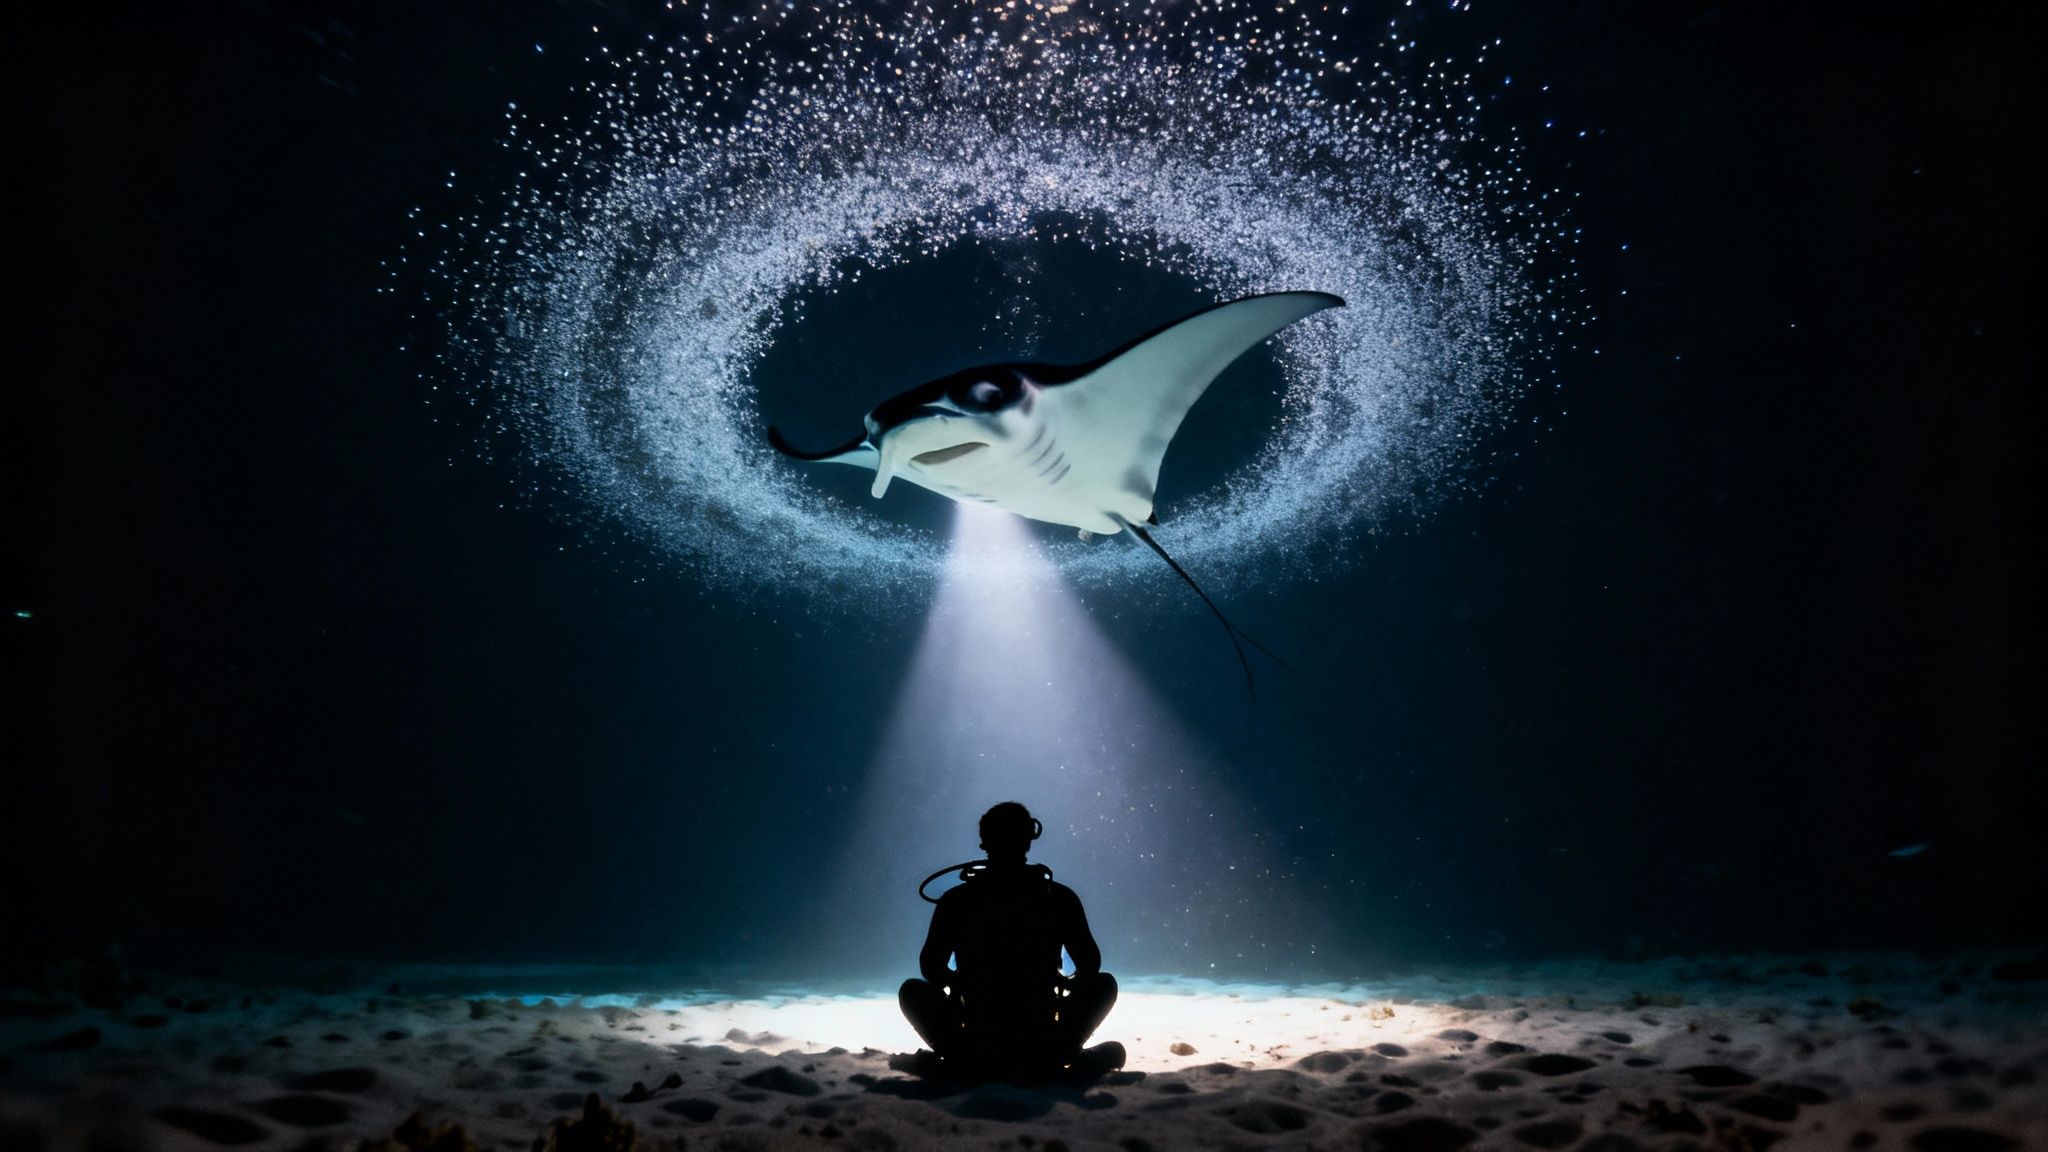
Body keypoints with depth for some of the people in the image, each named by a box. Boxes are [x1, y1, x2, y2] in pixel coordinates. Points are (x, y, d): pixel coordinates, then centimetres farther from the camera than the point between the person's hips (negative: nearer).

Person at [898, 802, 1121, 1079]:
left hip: (977, 1050, 0)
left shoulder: (956, 901, -4)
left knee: (912, 990, 27)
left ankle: (956, 1059, 7)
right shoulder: (1060, 898, -3)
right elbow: (1090, 965, 2)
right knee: (1105, 983, 26)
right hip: (1042, 1053, 0)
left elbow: (931, 968, 2)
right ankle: (1065, 1055, 8)